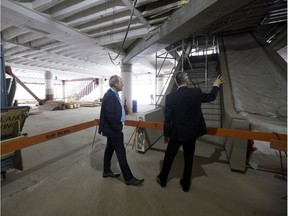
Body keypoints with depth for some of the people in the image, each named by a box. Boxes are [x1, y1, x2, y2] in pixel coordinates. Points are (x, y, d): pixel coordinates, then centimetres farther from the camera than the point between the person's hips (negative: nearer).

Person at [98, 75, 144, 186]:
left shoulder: (113, 94, 9)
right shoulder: (110, 95, -21)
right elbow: (110, 115, -26)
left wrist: (117, 127, 10)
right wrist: (118, 129, -17)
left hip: (112, 129, 10)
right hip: (113, 129, -10)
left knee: (109, 149, 20)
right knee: (121, 153, -1)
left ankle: (107, 171, 38)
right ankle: (129, 178, 12)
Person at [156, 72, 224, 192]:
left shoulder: (170, 97, -13)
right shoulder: (196, 92, -9)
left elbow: (167, 118, -8)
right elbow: (211, 97, 12)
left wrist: (166, 134, 4)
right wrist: (216, 85, 30)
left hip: (176, 133, -1)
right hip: (191, 132, 2)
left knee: (169, 156, 15)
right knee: (188, 158, 18)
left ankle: (162, 179, 33)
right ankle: (186, 184, 32)